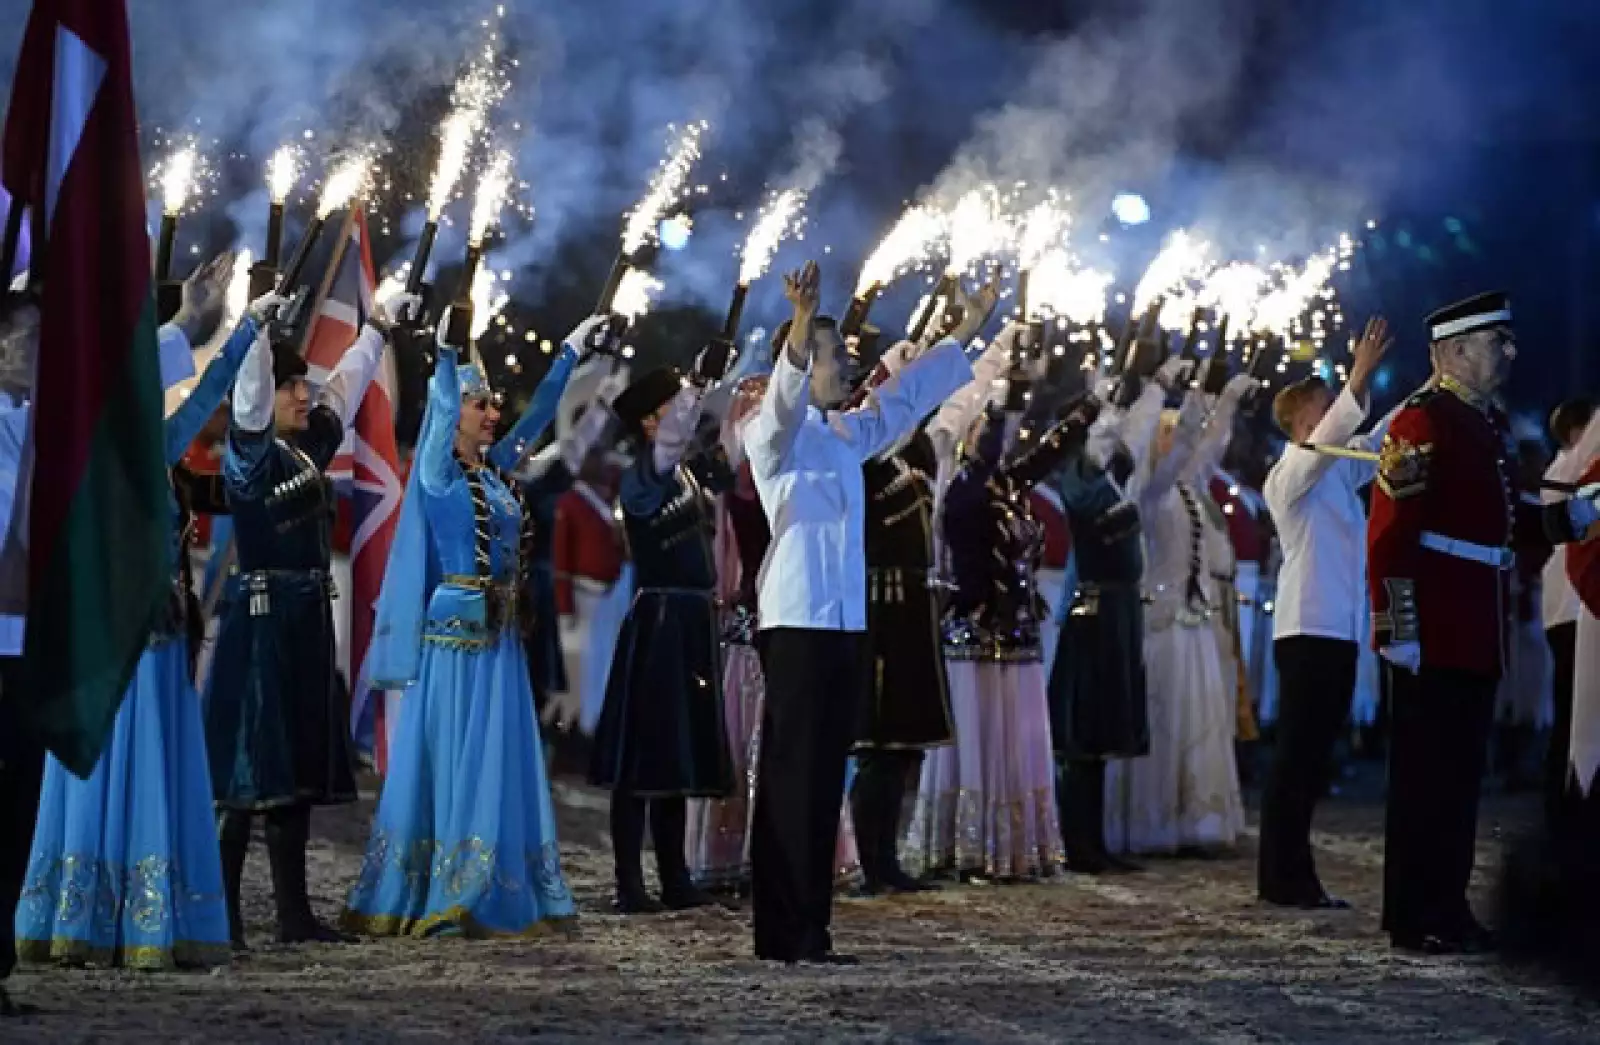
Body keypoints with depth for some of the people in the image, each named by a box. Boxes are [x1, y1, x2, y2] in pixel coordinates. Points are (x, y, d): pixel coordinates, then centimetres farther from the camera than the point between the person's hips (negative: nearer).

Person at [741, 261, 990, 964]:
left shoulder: (846, 433, 18)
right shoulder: (775, 431, -7)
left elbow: (903, 399, 31)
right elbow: (784, 398, -29)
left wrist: (964, 334, 37)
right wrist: (800, 334, -47)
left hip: (846, 622, 9)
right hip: (797, 623, -9)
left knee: (823, 778, 9)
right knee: (792, 779, -8)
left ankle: (806, 931, 13)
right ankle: (788, 937, -7)